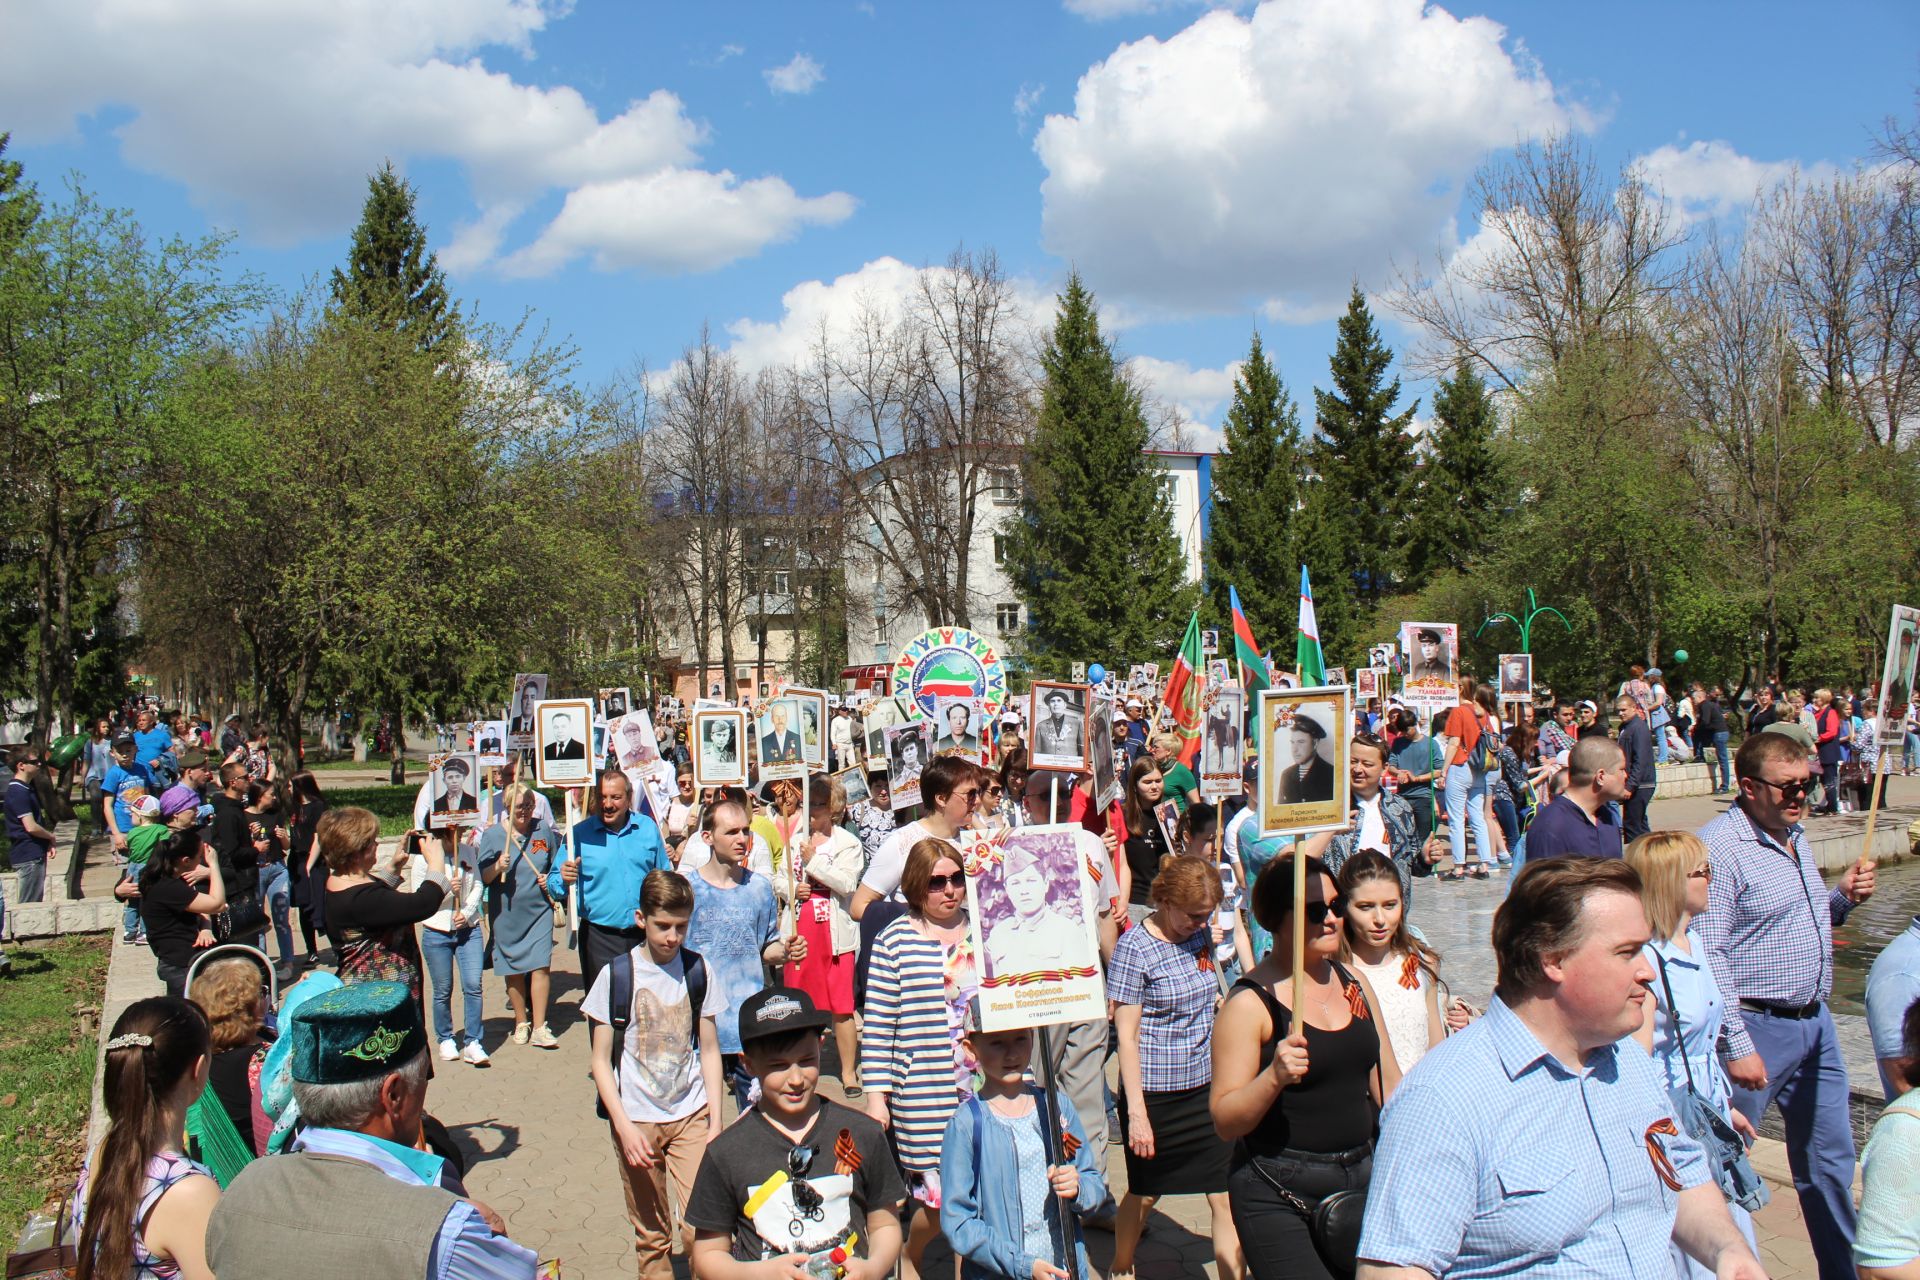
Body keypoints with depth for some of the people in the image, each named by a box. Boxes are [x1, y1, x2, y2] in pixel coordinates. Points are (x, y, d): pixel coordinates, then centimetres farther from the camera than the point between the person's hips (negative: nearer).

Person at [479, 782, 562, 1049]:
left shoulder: (544, 830, 3)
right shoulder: (493, 834, -2)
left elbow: (556, 864, 17)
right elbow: (483, 877, -2)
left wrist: (551, 880, -2)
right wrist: (498, 866, -21)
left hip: (539, 909, 0)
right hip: (506, 913, 0)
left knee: (541, 965, -8)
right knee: (514, 970, 9)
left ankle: (539, 1028, -3)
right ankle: (521, 1022, 25)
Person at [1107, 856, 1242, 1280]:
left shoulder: (1201, 934, 2)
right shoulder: (1135, 948, -16)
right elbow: (1126, 1035, -14)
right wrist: (1136, 1112, -16)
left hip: (1205, 1087, 5)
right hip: (1155, 1096, -5)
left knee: (1225, 1196, -1)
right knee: (1145, 1194, 14)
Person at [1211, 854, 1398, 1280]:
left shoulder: (1354, 983, 9)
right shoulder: (1251, 1001, -12)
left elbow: (1389, 1085, 19)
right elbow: (1225, 1121, -14)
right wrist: (1274, 1077, -29)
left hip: (1360, 1180, 6)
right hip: (1277, 1196, -6)